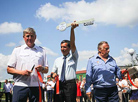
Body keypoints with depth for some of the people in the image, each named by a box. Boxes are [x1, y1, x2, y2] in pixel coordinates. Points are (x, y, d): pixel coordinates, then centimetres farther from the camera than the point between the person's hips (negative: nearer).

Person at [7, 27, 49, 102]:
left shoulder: (42, 51, 17)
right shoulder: (17, 50, 12)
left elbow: (46, 70, 16)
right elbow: (9, 69, 8)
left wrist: (42, 69, -7)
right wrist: (21, 72, -10)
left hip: (36, 86, 2)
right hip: (20, 85, -1)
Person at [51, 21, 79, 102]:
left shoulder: (73, 57, 7)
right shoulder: (57, 60, 20)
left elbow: (72, 44, -8)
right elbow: (53, 72, 25)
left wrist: (72, 29, -21)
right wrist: (53, 74, -2)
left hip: (70, 84, -4)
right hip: (59, 85, 4)